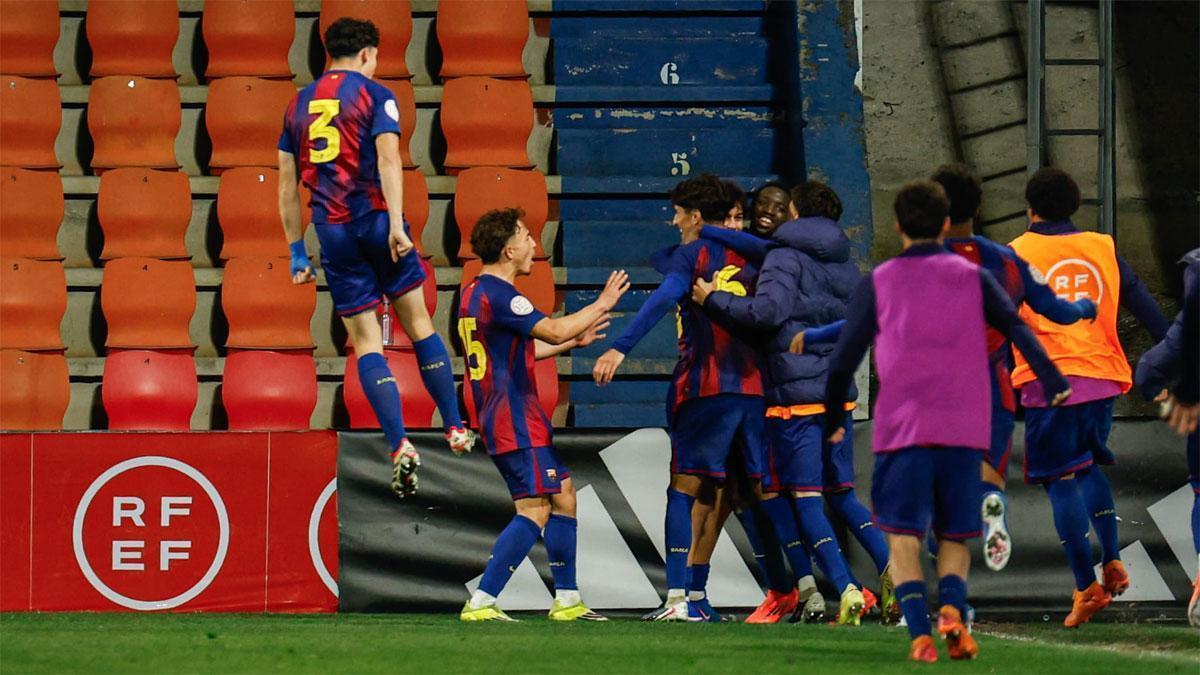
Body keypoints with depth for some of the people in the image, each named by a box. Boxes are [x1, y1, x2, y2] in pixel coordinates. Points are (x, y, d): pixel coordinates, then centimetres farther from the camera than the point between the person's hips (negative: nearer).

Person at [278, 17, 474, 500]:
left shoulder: (299, 105, 15)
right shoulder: (374, 95, 1)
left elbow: (287, 184, 15)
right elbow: (388, 157, -15)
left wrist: (297, 252, 19)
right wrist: (396, 224, -22)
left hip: (331, 230, 3)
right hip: (374, 219, -3)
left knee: (366, 342, 2)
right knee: (418, 323, 11)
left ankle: (400, 447, -10)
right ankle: (455, 429, 15)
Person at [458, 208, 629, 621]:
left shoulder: (475, 293, 16)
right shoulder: (498, 294, -16)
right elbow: (552, 331, -22)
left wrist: (575, 340, 31)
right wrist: (602, 303, -9)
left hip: (501, 421, 11)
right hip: (517, 423, -11)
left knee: (562, 495, 15)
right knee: (534, 511, -12)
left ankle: (568, 601, 18)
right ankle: (481, 603, -16)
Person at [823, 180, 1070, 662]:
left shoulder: (878, 283, 7)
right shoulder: (972, 277, 10)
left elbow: (843, 359, 7)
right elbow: (1016, 327, -3)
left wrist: (832, 421, 18)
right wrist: (1053, 383, -6)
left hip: (902, 428, -1)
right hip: (966, 429, 1)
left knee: (903, 537, 1)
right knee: (955, 537, 12)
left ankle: (920, 633, -18)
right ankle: (952, 608, -15)